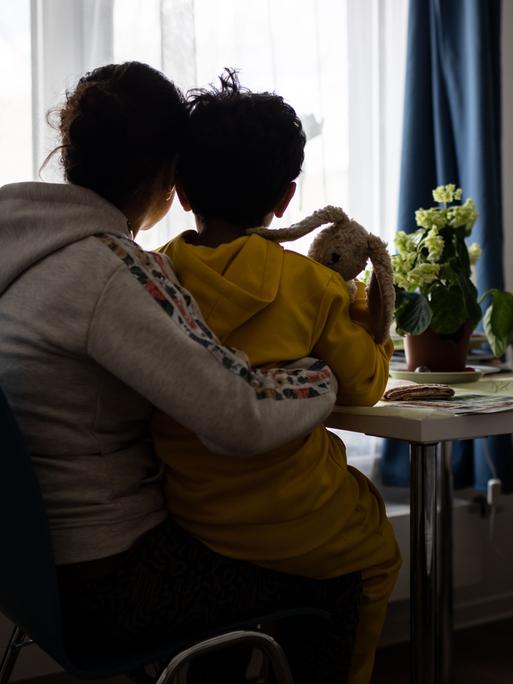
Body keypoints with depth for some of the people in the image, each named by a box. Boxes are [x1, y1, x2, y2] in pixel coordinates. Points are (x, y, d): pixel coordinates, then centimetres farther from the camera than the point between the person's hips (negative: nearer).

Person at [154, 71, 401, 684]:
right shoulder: (310, 285, -14)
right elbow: (362, 386, -1)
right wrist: (357, 303, 12)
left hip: (185, 521, 4)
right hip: (298, 530, -4)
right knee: (378, 552, 30)